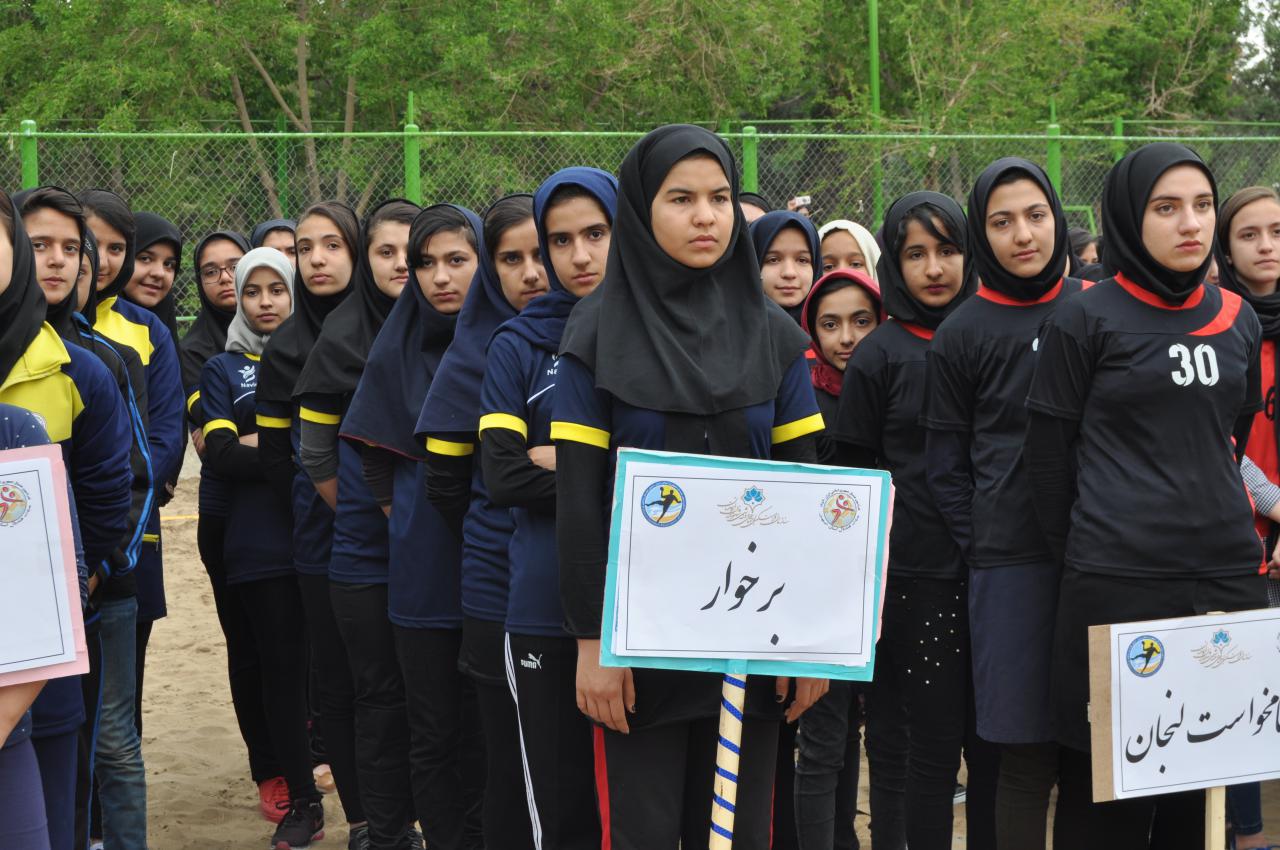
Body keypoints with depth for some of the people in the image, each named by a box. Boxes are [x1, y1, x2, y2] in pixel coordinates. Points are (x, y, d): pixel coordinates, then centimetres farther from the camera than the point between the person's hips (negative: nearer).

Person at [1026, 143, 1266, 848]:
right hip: (1117, 581, -4)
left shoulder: (1237, 321, 11)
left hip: (1226, 574, 4)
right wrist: (1078, 558, 1)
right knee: (1118, 791, 1)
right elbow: (1049, 453, -1)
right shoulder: (1086, 321, -3)